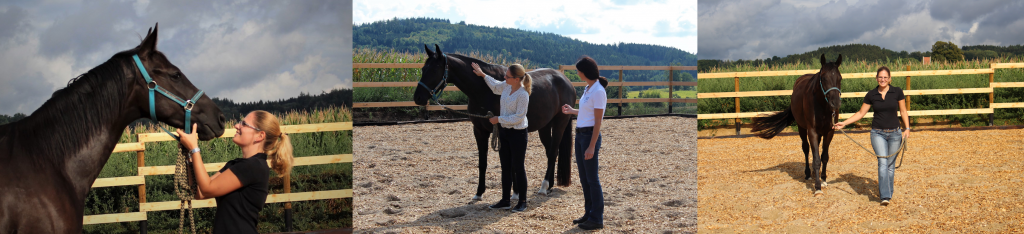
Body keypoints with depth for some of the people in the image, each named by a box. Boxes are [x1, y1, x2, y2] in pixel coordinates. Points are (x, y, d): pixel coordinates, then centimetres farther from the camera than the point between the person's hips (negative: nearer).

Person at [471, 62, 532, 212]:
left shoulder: (523, 94, -21)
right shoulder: (507, 86, 2)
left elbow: (519, 117, -22)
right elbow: (495, 87, 25)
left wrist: (499, 119, -18)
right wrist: (482, 75, 22)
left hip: (517, 133, -8)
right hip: (504, 131, 8)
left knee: (518, 167, 1)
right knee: (505, 167, 13)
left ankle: (522, 202, 12)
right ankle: (505, 201, 21)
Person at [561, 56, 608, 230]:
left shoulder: (598, 92, -16)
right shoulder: (588, 89, 11)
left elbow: (597, 121, -18)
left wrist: (591, 146, -20)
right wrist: (572, 111, 29)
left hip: (590, 136, -9)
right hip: (580, 135, 9)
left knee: (592, 179, -2)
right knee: (583, 178, 15)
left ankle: (597, 219, 6)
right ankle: (589, 213, 25)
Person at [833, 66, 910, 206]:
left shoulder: (897, 92, -2)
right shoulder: (871, 95, -1)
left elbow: (903, 111, 6)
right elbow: (861, 113, 5)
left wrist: (907, 128, -3)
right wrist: (844, 123, -2)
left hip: (894, 133, 1)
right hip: (878, 133, -1)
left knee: (890, 165, 7)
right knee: (882, 162, -14)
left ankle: (888, 193, 23)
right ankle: (885, 196, -17)